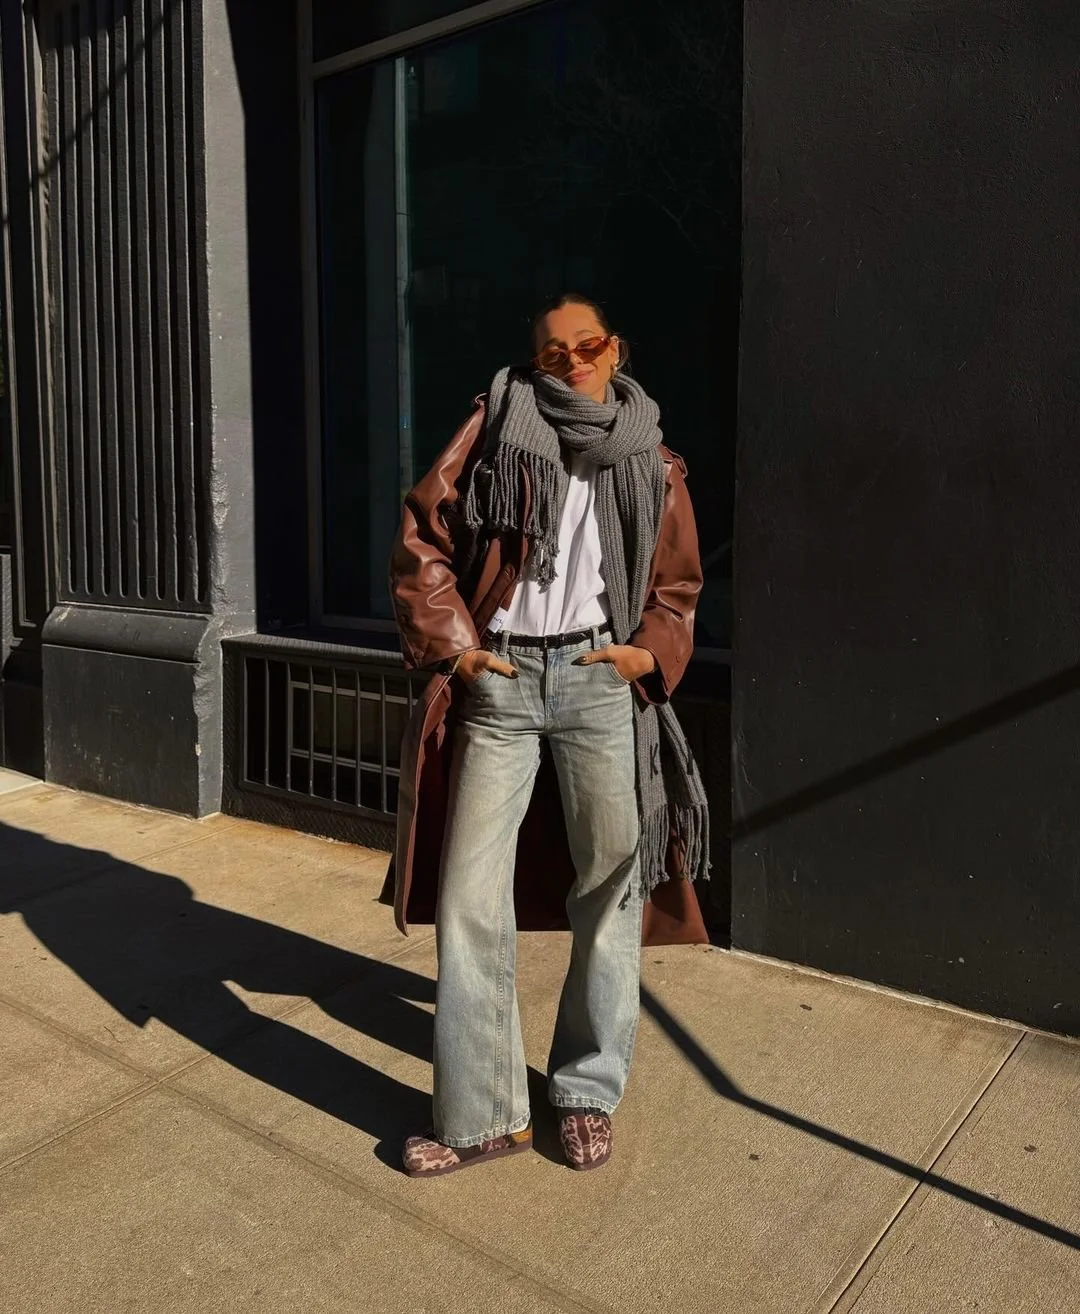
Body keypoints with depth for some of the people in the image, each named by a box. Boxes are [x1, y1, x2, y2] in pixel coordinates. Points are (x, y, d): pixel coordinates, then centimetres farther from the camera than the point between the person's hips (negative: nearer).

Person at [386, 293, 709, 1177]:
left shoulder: (652, 461, 12)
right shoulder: (497, 427, 7)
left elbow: (677, 587, 17)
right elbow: (423, 538, 6)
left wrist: (651, 652, -2)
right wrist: (453, 644, -4)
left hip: (599, 681, 1)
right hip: (499, 679, -1)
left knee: (611, 885, 6)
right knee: (470, 894, 0)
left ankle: (590, 1093, 26)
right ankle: (482, 1116, 15)